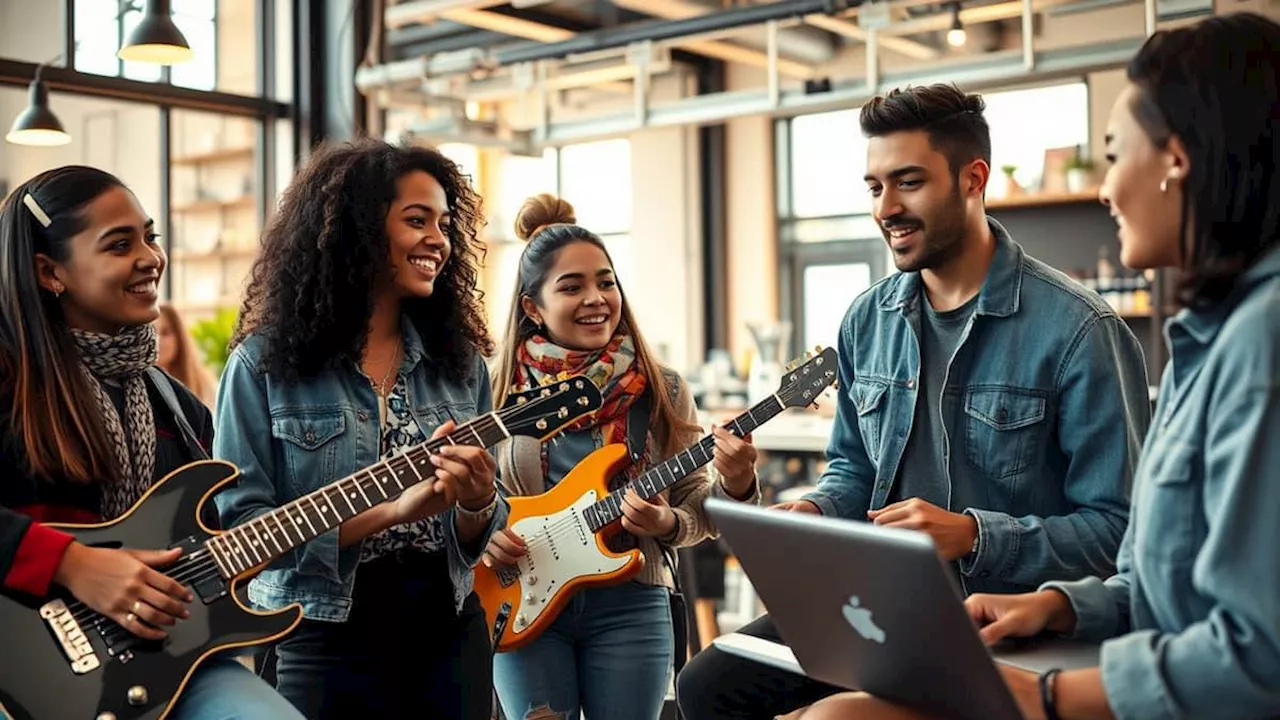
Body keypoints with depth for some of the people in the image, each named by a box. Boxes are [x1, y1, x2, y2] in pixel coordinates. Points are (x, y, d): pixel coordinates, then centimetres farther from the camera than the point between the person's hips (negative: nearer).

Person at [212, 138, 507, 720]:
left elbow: (478, 535, 6)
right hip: (325, 642, -3)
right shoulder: (265, 363, -8)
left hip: (449, 631, 4)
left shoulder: (461, 362, 3)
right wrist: (393, 510, -23)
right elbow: (238, 525, -14)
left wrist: (477, 506, -17)